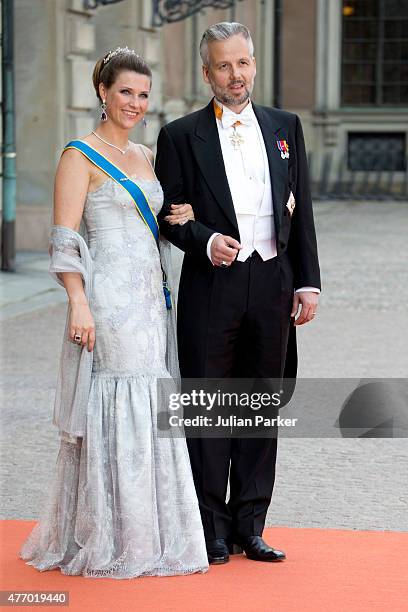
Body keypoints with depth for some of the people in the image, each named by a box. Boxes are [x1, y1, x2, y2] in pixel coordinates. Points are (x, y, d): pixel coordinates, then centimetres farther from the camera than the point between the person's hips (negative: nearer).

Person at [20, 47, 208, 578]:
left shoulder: (143, 156, 16)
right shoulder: (80, 156, -5)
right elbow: (64, 240, -11)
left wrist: (184, 216, 7)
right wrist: (79, 305, -20)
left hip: (150, 298, 7)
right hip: (108, 300, -7)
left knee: (149, 414, 9)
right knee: (112, 416, -5)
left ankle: (145, 534, 19)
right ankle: (103, 541, 5)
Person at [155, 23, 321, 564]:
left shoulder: (285, 128, 11)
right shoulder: (181, 137, 1)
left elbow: (301, 211, 10)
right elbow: (169, 214, 1)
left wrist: (308, 282, 4)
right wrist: (206, 240, -17)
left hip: (274, 286, 3)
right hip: (212, 288, -3)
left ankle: (250, 528, 17)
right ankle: (213, 529, 10)